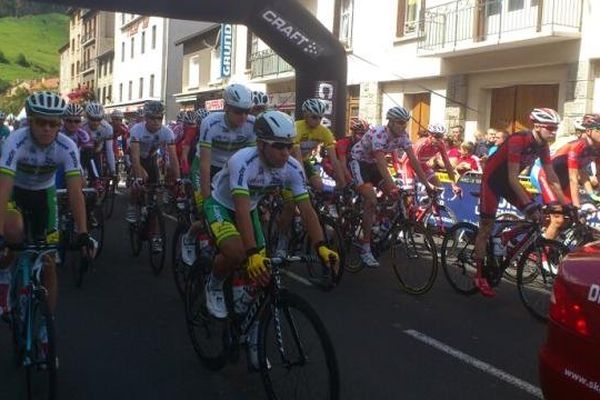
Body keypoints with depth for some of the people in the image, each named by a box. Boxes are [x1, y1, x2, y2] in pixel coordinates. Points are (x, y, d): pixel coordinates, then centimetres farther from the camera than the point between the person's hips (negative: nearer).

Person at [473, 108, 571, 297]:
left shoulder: (542, 145, -6)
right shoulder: (518, 140, -29)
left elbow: (552, 178, -2)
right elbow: (513, 178, -32)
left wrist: (566, 204, -8)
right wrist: (529, 205, -37)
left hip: (509, 181, 7)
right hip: (492, 179, -7)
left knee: (537, 216, -8)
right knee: (486, 228, -4)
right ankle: (479, 276, 3)